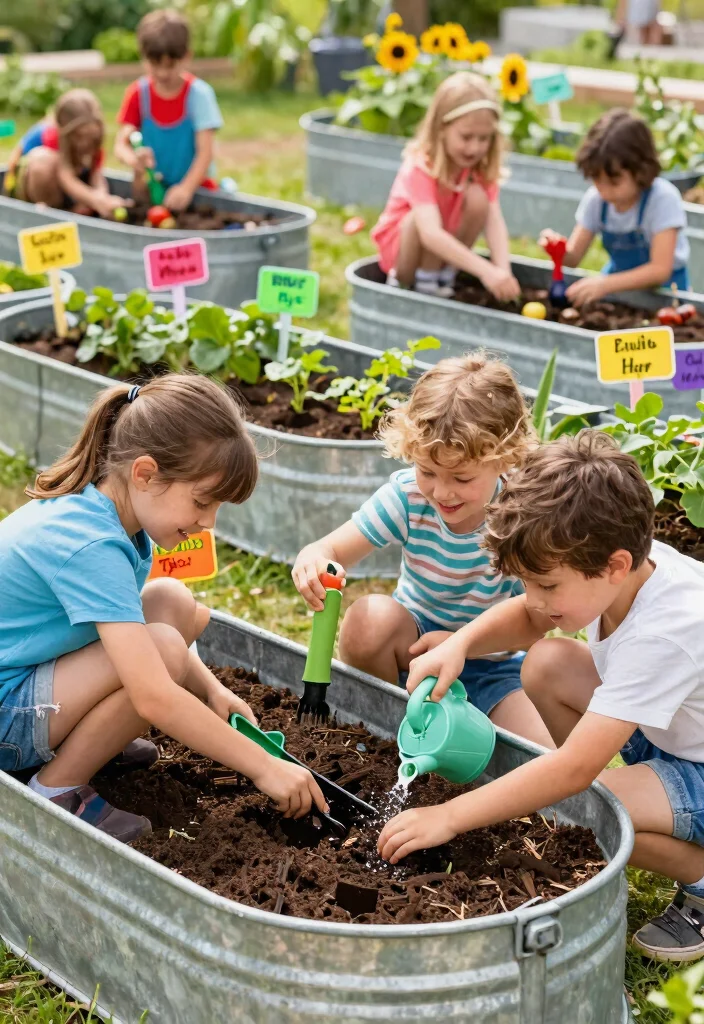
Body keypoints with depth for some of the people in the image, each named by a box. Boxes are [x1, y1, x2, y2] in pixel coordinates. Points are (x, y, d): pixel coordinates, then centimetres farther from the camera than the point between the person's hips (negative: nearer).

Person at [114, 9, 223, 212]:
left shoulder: (199, 93, -9)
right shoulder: (138, 93, -1)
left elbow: (205, 151, -14)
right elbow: (121, 144, -4)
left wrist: (186, 188, -29)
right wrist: (133, 159, -28)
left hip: (195, 186, -2)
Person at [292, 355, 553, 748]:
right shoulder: (407, 496, -18)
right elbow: (334, 549, -20)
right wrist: (314, 561, -45)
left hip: (496, 663, -2)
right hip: (415, 642, 3)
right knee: (369, 619, -32)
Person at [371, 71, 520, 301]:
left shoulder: (481, 167, -13)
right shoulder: (421, 167, -30)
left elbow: (494, 221, -24)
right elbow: (430, 234, -44)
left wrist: (503, 271, -43)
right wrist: (486, 271, -53)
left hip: (444, 246, 5)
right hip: (397, 246, -5)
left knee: (477, 197, -21)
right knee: (425, 215, -36)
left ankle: (444, 279, -6)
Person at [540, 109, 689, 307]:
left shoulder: (663, 199, -23)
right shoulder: (595, 199, -9)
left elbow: (660, 270, -27)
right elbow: (574, 258, -3)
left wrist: (606, 285, -40)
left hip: (662, 286, -4)